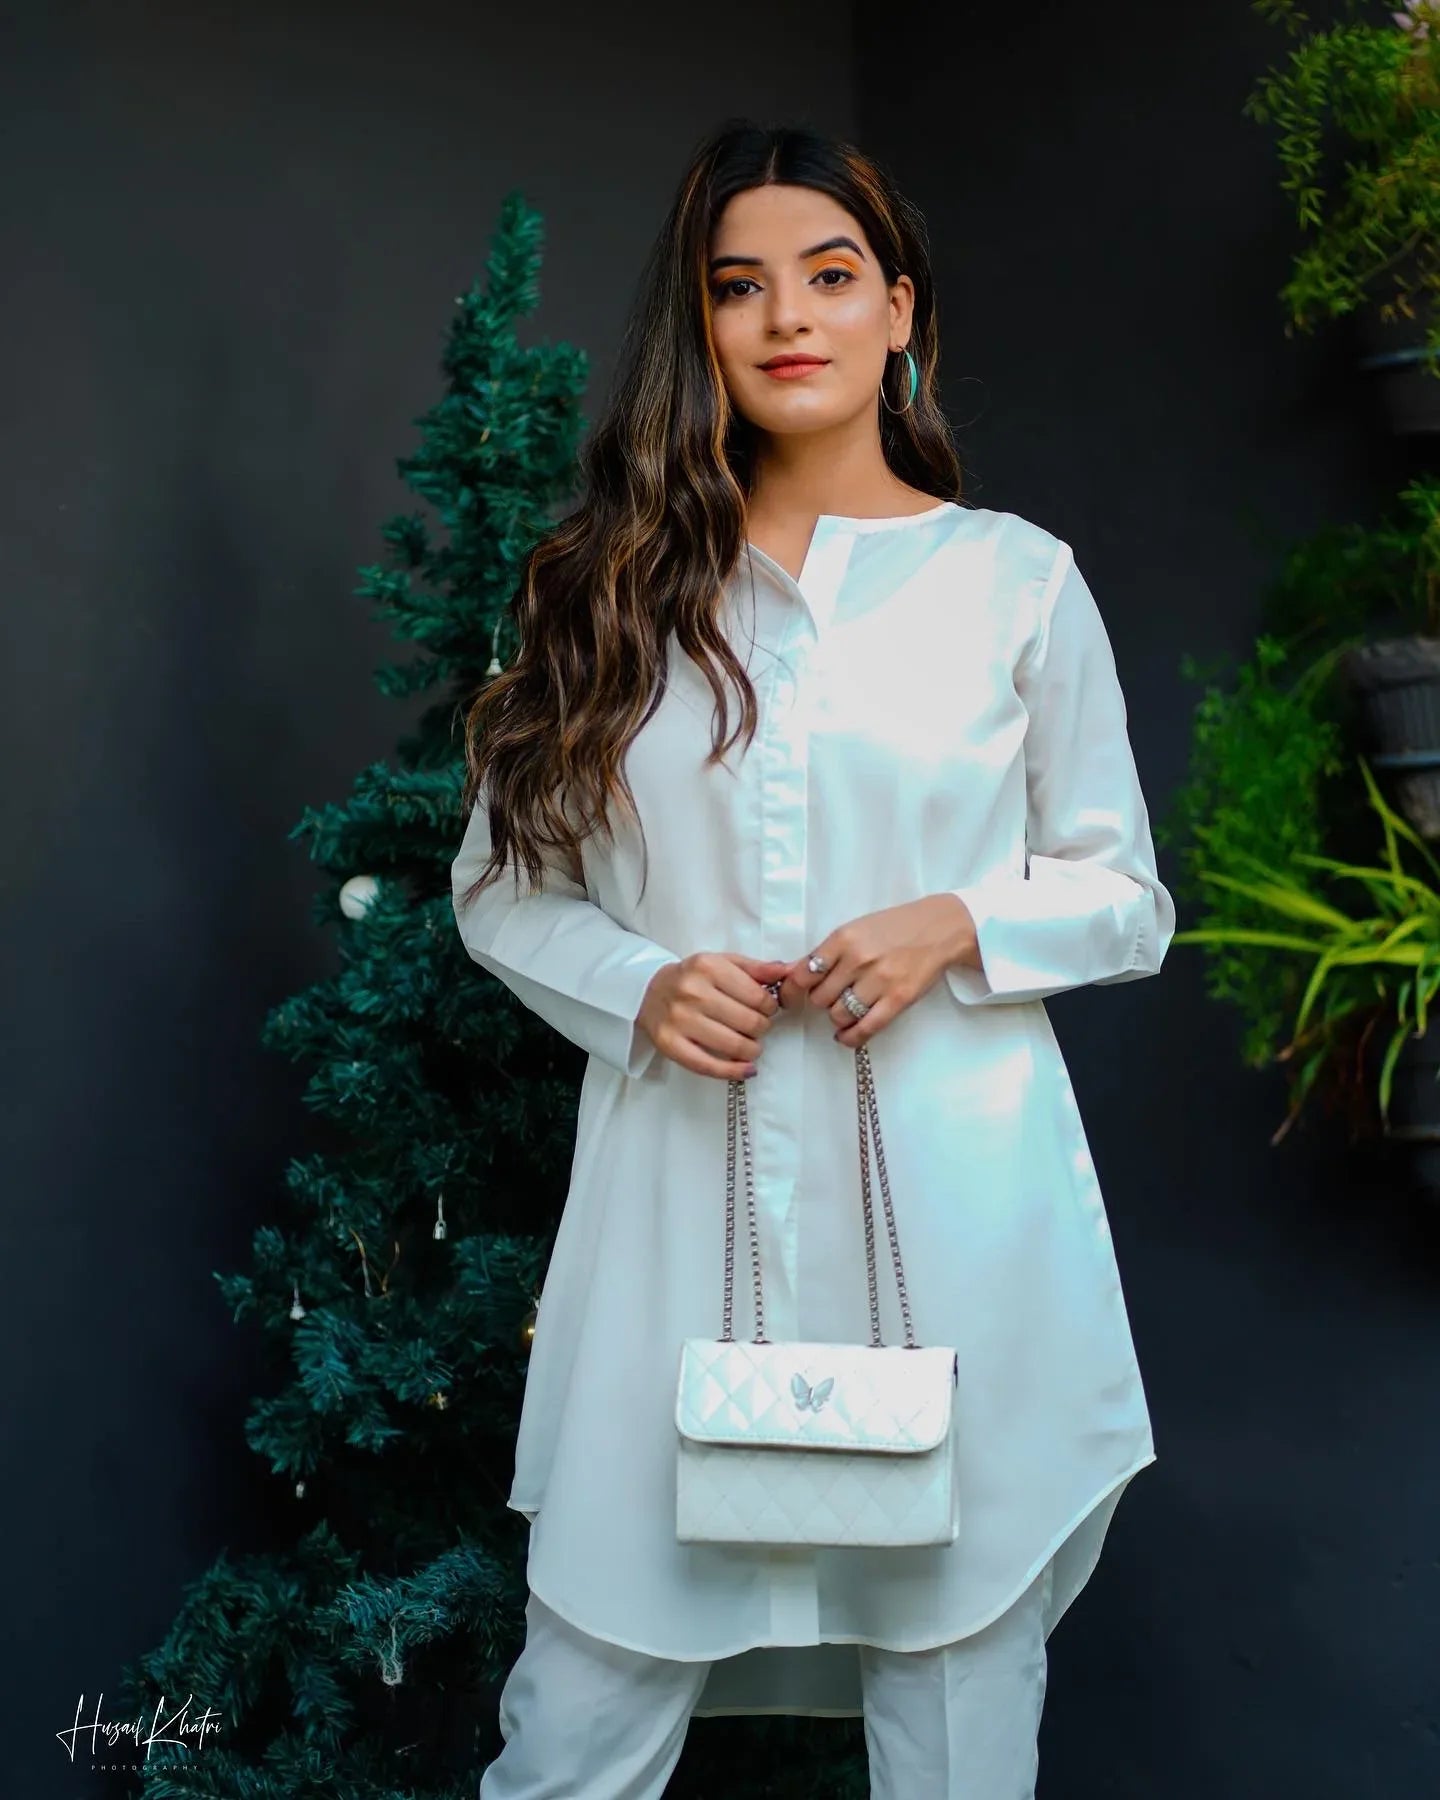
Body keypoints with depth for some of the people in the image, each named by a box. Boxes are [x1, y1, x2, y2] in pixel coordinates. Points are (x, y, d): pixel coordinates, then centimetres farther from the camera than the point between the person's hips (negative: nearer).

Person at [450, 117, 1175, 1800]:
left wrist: (957, 926, -11)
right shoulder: (619, 585, 7)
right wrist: (637, 984, -7)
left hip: (950, 1201, 0)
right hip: (681, 1189, 1)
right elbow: (497, 882, 11)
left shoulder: (1015, 577, 4)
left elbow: (1127, 896, 8)